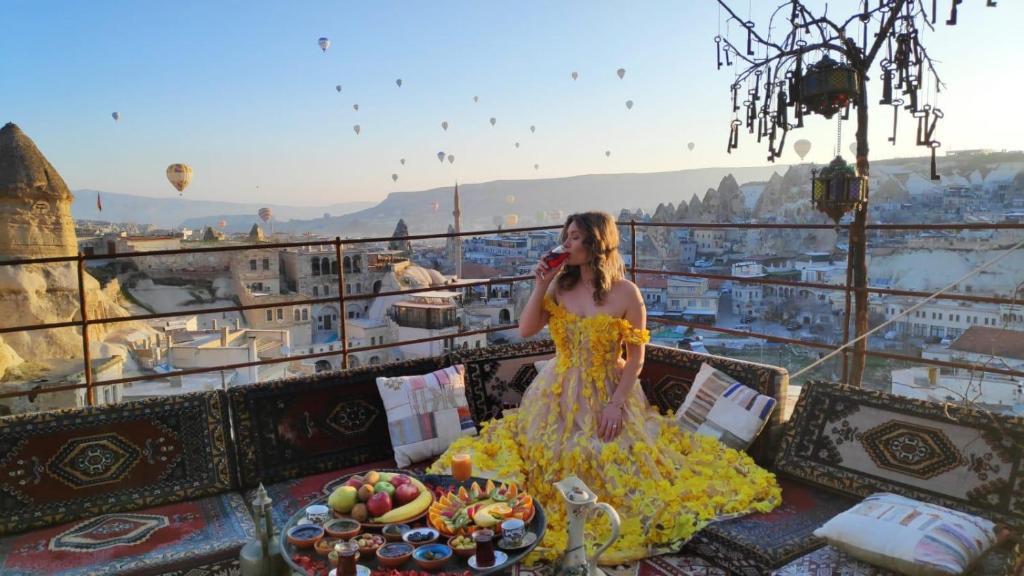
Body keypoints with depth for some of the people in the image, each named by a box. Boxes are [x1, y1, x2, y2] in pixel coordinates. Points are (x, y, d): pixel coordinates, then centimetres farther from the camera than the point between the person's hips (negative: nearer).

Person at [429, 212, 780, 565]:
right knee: (548, 455, -8)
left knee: (611, 463, -12)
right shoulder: (560, 285, -2)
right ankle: (554, 516, 17)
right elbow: (525, 331, -3)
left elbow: (636, 356, -10)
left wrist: (616, 404, -18)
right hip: (560, 393, 3)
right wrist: (540, 286, -12)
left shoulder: (626, 293, -13)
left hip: (608, 393, -3)